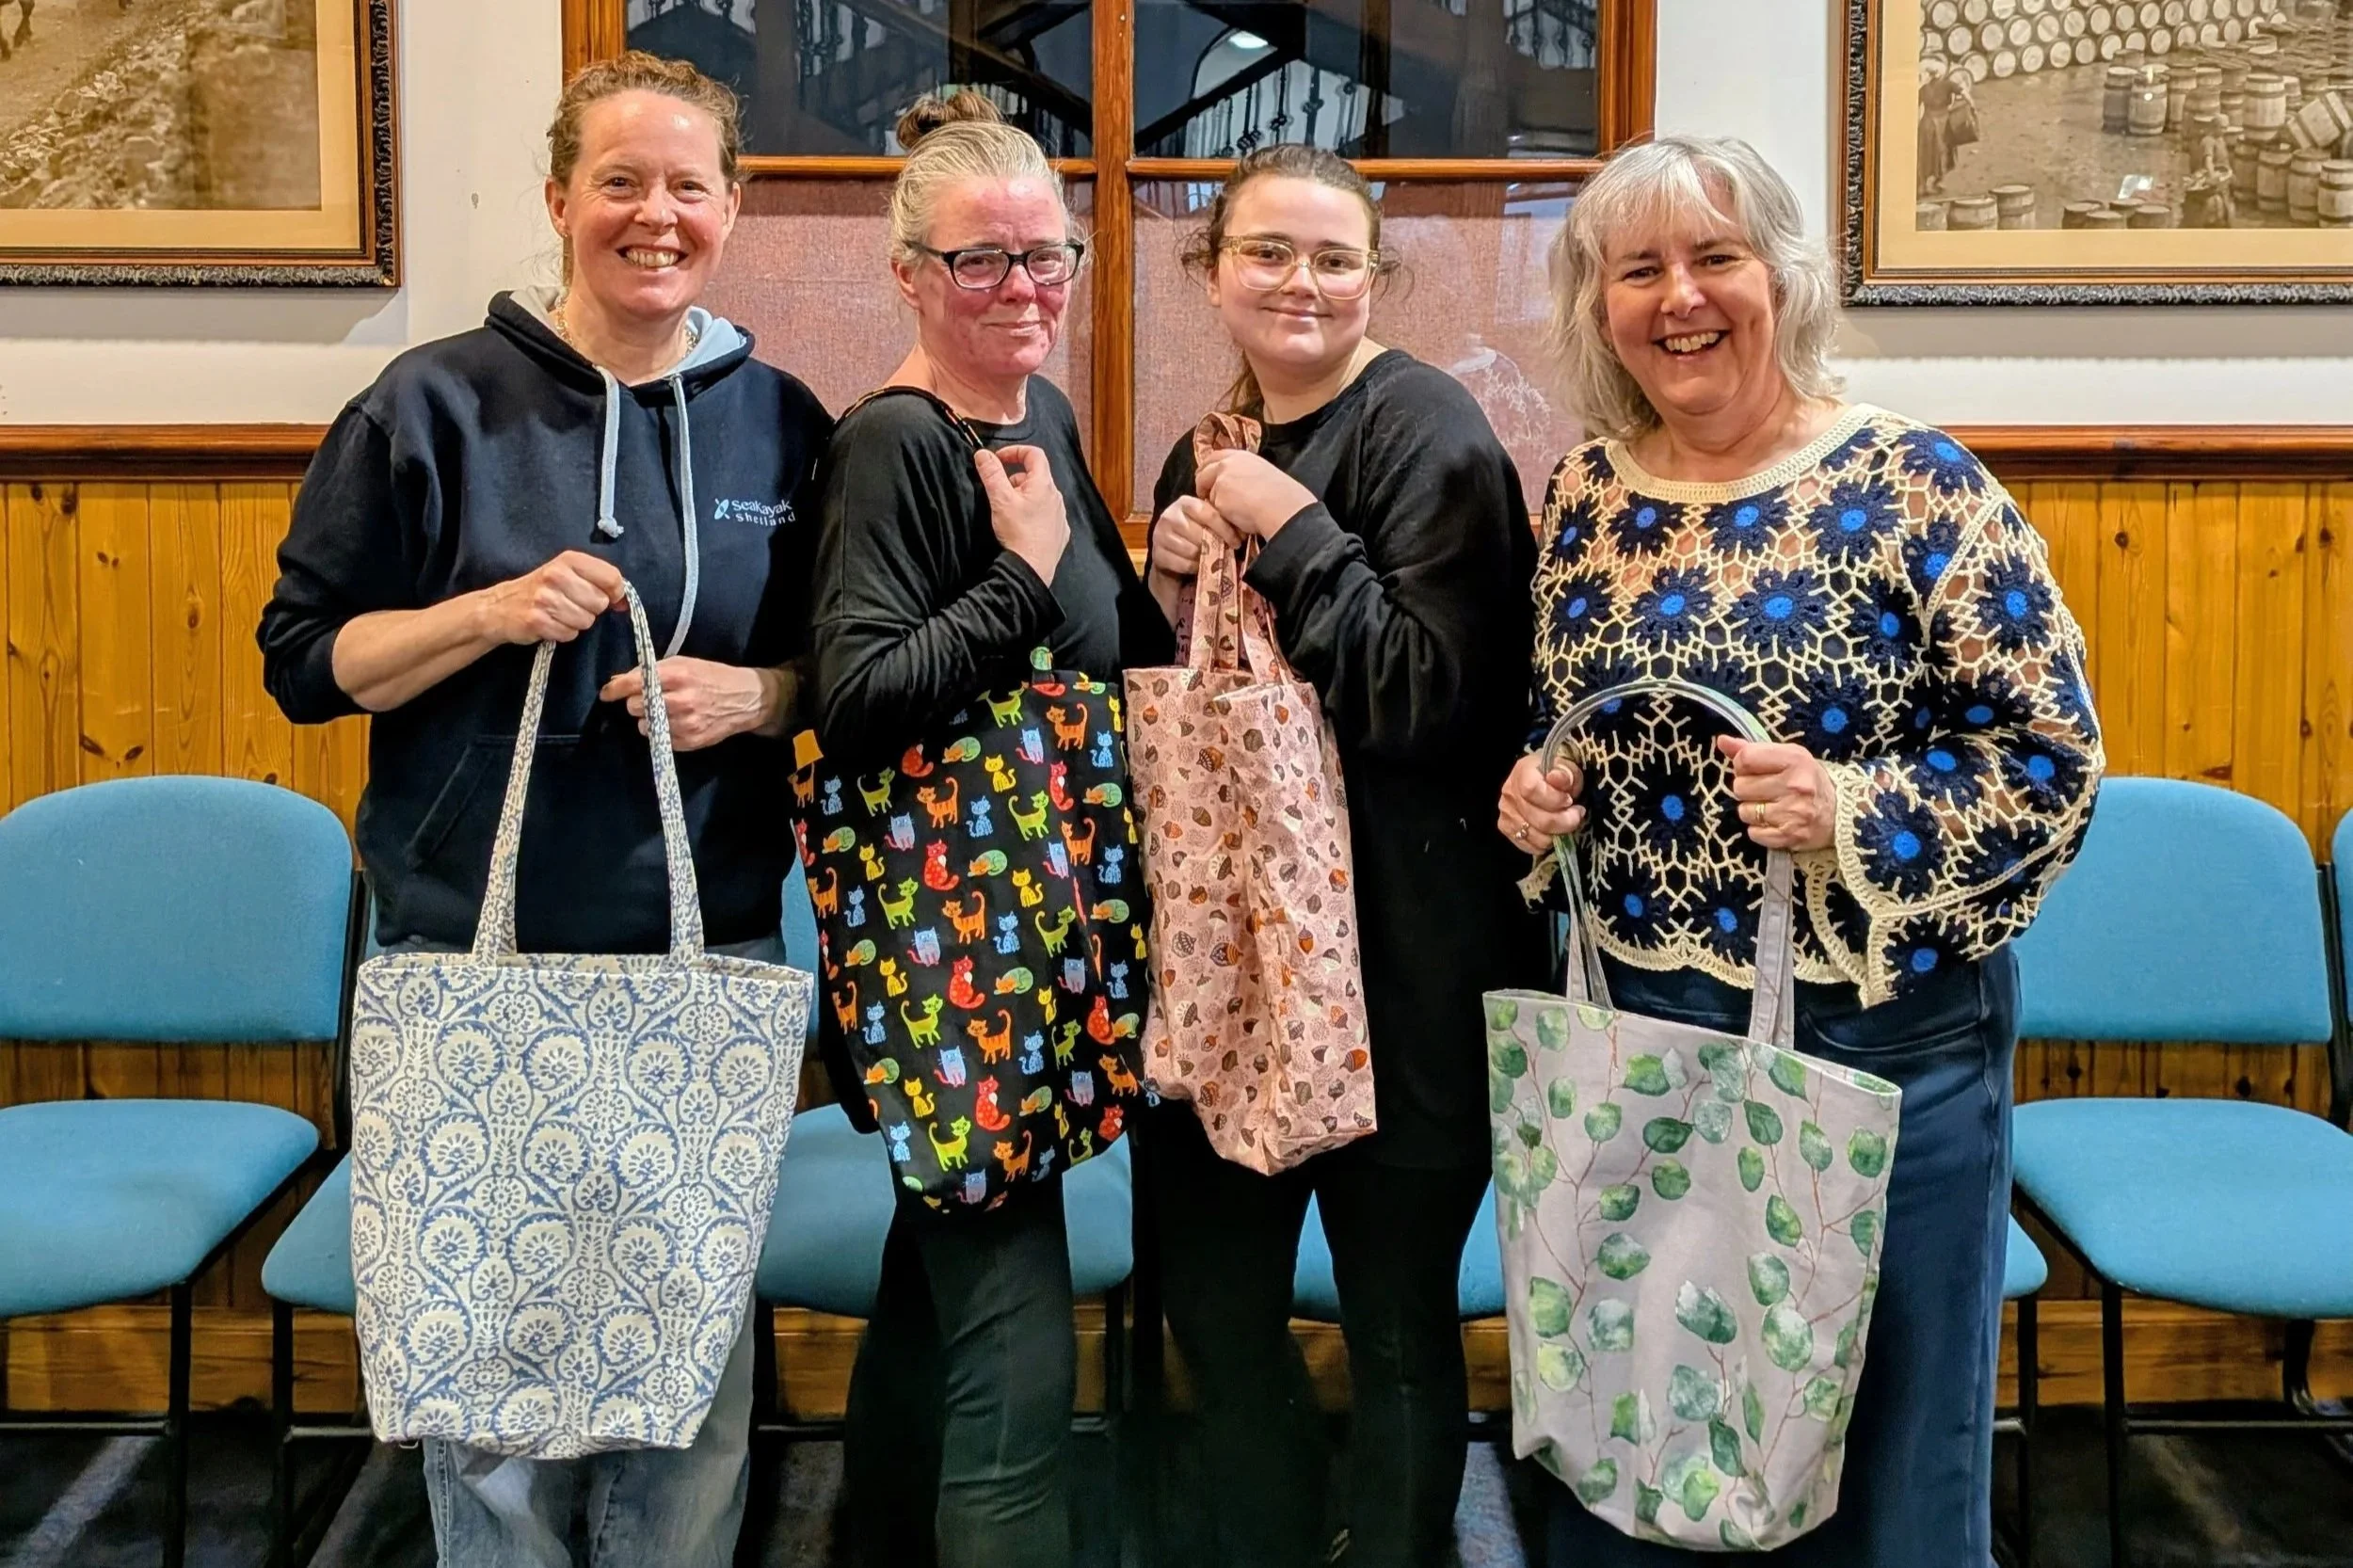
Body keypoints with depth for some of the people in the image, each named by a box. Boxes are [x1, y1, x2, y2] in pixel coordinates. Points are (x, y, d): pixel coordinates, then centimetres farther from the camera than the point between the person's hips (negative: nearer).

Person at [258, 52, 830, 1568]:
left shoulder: (782, 422, 5)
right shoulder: (439, 403, -1)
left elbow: (835, 663, 12)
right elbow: (304, 657, 1)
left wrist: (754, 692, -10)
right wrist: (490, 613, -15)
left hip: (710, 954, 2)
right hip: (479, 950, -1)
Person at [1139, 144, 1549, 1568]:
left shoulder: (1429, 434, -10)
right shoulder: (1214, 448, 12)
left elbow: (1430, 696, -20)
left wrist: (1295, 535, -19)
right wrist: (1168, 590, -1)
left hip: (1398, 961, -7)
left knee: (1396, 1322, 8)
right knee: (1215, 1299, 15)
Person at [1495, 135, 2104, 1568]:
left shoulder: (1910, 482, -10)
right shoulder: (1585, 492, 4)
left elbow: (2052, 759, -10)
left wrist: (1850, 813, -24)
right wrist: (1532, 792, -3)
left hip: (1881, 1037, -4)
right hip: (1631, 1021, 5)